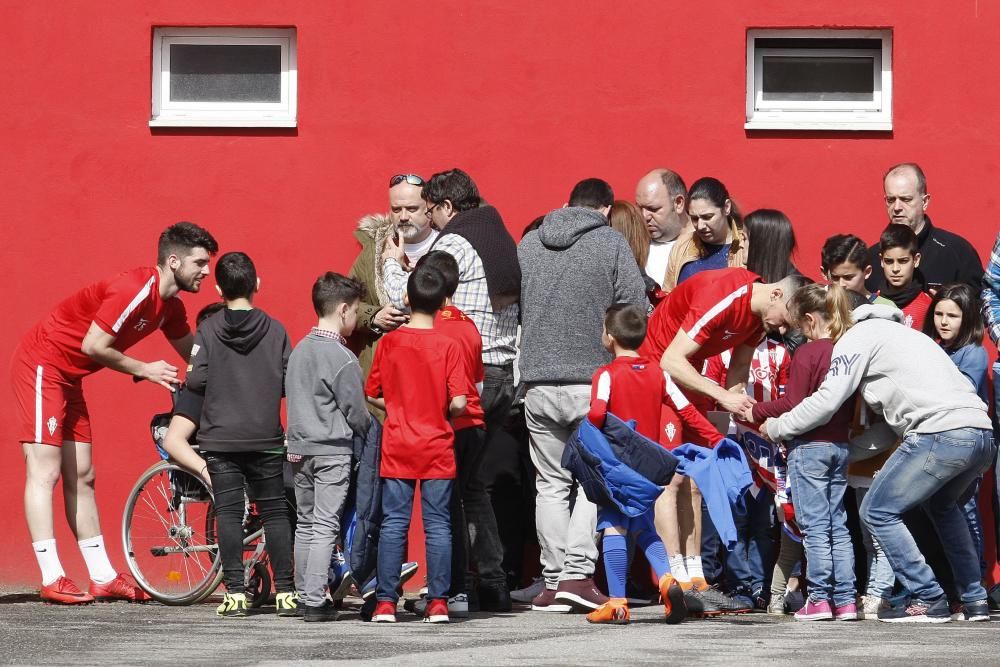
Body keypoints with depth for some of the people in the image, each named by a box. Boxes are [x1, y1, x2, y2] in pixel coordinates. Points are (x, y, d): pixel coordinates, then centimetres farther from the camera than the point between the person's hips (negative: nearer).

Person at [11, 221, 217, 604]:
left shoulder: (169, 306, 5)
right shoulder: (133, 291, -24)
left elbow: (193, 352, 19)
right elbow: (93, 345, -24)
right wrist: (144, 370, -14)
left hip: (68, 377, 10)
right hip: (41, 367, -10)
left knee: (81, 478, 8)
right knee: (45, 473, -11)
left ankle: (103, 578, 9)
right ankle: (52, 580, -16)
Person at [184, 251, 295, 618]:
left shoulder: (208, 330, -5)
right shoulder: (274, 329, -2)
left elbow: (196, 380, -10)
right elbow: (290, 380, -3)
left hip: (220, 437, -1)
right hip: (266, 437, 1)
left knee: (228, 513, 3)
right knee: (274, 512, 7)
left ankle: (235, 594, -2)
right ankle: (285, 593, 4)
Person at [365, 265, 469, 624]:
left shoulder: (389, 343, -2)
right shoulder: (448, 347, -7)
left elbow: (372, 395, 3)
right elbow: (459, 402, -12)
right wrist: (443, 412, 8)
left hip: (397, 446, 1)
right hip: (437, 447, -1)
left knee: (393, 523, 3)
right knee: (438, 524, 3)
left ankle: (385, 603, 0)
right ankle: (438, 602, 1)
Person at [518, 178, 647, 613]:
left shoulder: (528, 243, 11)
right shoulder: (611, 243, -2)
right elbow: (636, 311, -5)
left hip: (538, 381, 4)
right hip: (594, 381, -3)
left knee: (551, 483, 9)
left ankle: (554, 582, 6)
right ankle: (577, 573, -9)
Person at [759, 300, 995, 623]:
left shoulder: (858, 336, 6)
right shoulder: (898, 332, 33)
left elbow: (825, 402, 1)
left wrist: (776, 428, 14)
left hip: (942, 435, -9)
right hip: (982, 432, 9)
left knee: (878, 511, 2)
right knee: (941, 506, 33)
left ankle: (928, 601, -1)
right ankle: (975, 600, 28)